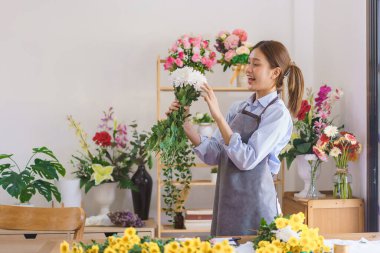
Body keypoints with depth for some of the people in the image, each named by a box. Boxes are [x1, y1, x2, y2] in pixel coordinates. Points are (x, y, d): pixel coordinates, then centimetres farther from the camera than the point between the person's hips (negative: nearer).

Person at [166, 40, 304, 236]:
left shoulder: (278, 113, -10)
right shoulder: (238, 108, 8)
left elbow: (247, 159, -20)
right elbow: (213, 154, 5)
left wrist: (218, 116, -21)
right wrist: (185, 124, -6)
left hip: (254, 204, -6)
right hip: (226, 202, 6)